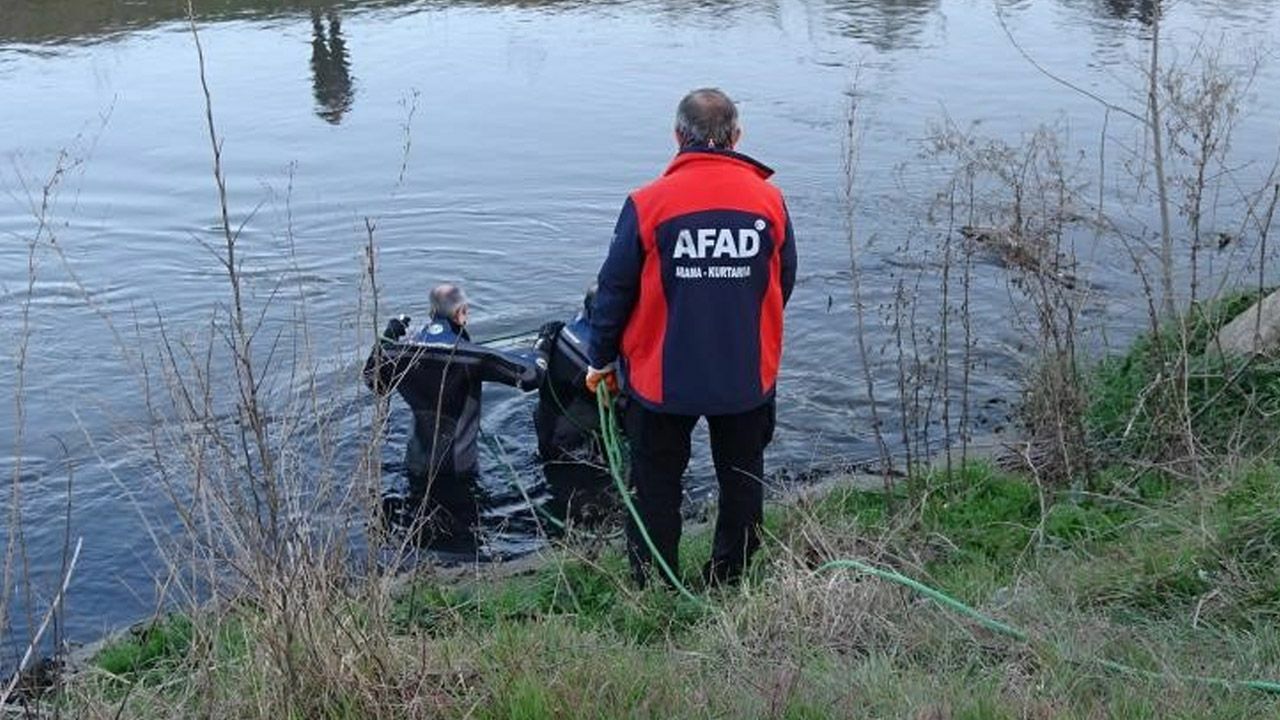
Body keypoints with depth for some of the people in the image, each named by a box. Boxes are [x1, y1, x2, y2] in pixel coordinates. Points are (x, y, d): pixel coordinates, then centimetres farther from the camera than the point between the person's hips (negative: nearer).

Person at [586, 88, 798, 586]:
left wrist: (601, 359, 6)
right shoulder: (768, 199, -6)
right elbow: (784, 284, 6)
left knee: (656, 484, 14)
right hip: (749, 376, 2)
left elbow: (615, 289, -8)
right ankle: (729, 581, 32)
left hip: (663, 377, -2)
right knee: (741, 480, 20)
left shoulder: (648, 204, -14)